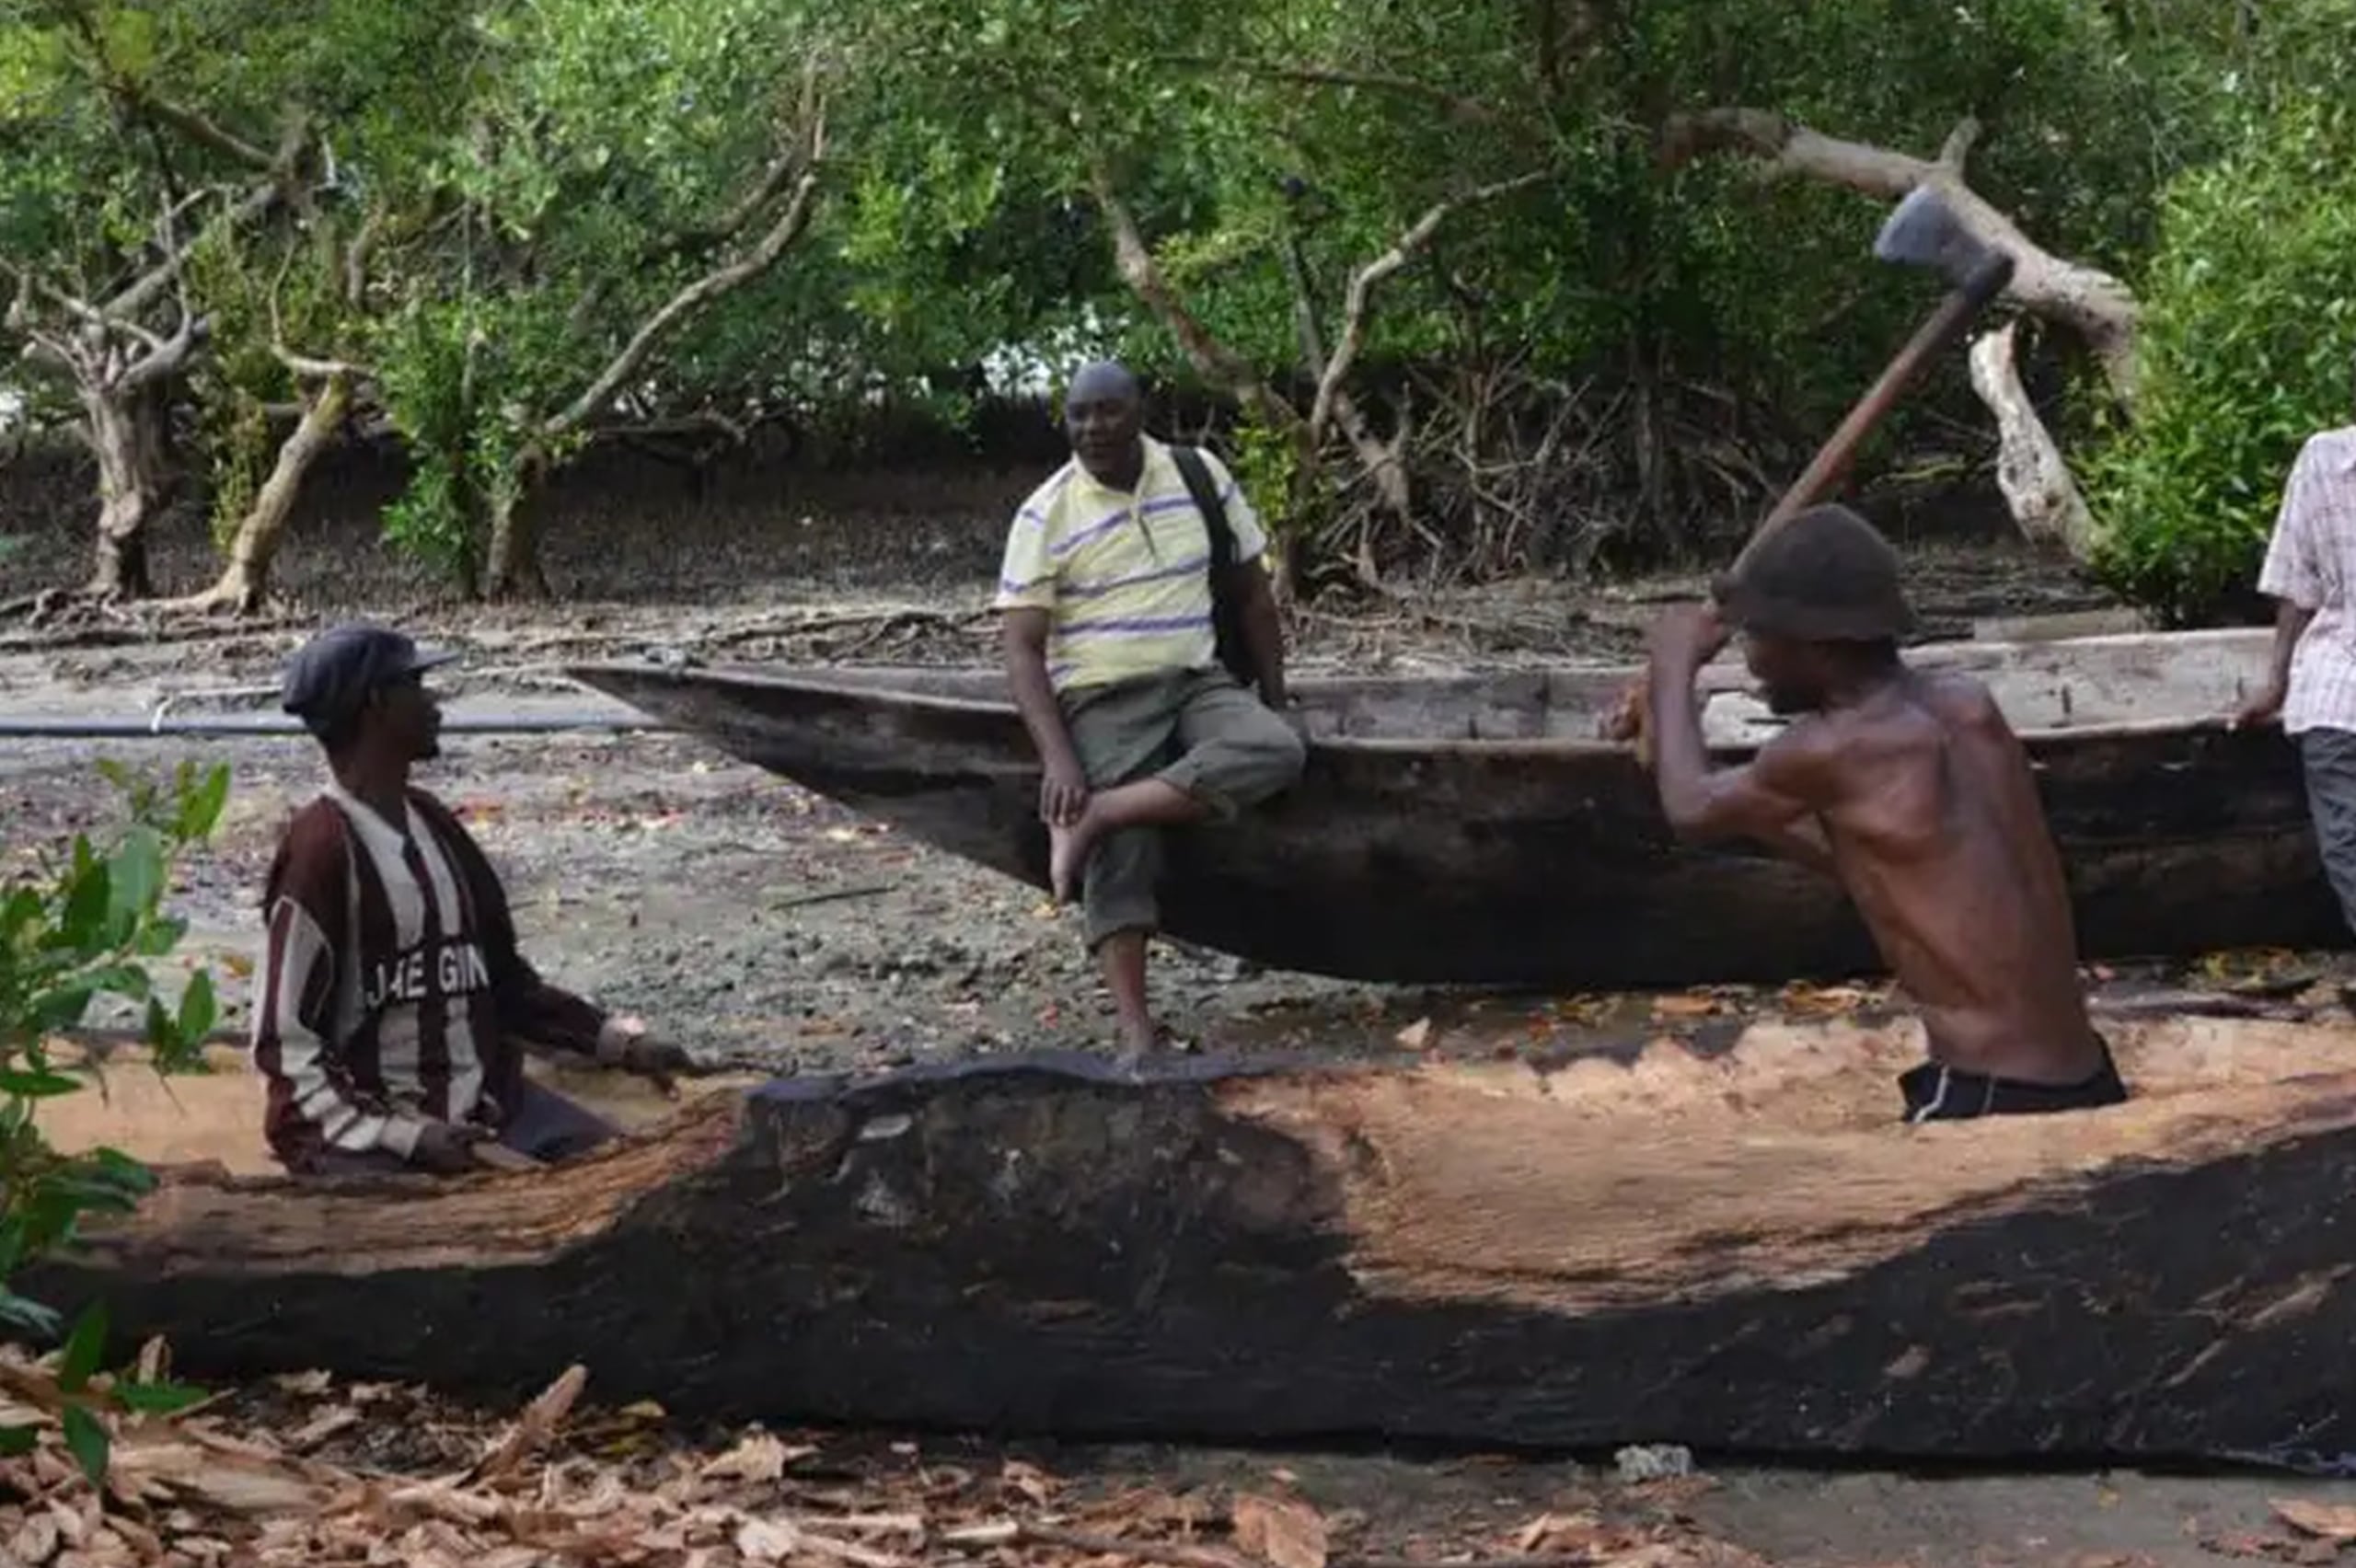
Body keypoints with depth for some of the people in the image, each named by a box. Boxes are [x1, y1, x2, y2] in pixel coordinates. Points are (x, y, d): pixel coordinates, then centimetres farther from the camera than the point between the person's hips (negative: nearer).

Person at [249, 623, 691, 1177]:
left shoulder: (434, 824, 12)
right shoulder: (320, 848, -12)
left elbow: (504, 979, 20)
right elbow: (284, 1043, -14)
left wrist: (619, 1043, 8)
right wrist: (406, 1135, -22)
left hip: (486, 1105, 8)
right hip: (367, 1130, -8)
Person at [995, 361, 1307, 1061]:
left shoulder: (1201, 477, 3)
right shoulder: (1045, 517, -5)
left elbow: (1252, 594, 13)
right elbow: (1022, 649, -8)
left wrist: (1276, 704, 9)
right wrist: (1058, 759, -20)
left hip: (1198, 683, 3)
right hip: (1103, 701, -3)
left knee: (1276, 751, -28)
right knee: (1122, 857, -20)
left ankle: (1092, 818, -30)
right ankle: (1136, 1030, -21)